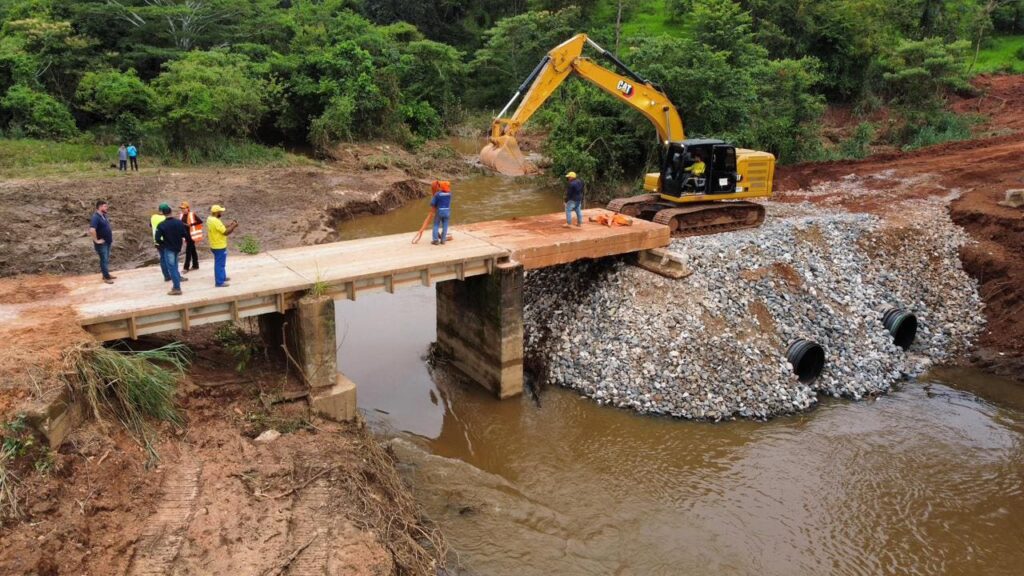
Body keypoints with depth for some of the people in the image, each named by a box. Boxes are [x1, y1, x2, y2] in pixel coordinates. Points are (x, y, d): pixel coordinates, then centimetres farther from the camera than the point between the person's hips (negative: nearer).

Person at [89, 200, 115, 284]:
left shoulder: (103, 216, 8)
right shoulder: (95, 217, -22)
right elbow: (92, 230, -35)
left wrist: (111, 238, 18)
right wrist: (96, 240, -25)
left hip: (107, 242, 9)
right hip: (101, 243, -9)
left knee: (106, 259, 17)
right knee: (104, 260, -2)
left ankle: (106, 274, 28)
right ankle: (106, 277, 4)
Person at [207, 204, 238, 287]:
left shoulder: (210, 219, 6)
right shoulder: (216, 221, -26)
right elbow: (225, 232, -22)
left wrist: (229, 225, 8)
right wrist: (233, 226, -11)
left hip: (215, 245, 10)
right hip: (219, 247, -10)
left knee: (220, 263, 23)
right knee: (220, 264, -1)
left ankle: (222, 277, 37)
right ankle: (219, 282, 5)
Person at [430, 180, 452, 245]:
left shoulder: (438, 194, -15)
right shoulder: (449, 194, -7)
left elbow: (432, 203, -13)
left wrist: (435, 207, 11)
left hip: (439, 211, -2)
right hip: (447, 211, 2)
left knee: (436, 225, 8)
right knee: (445, 226, 9)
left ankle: (435, 239, 2)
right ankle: (443, 239, 8)